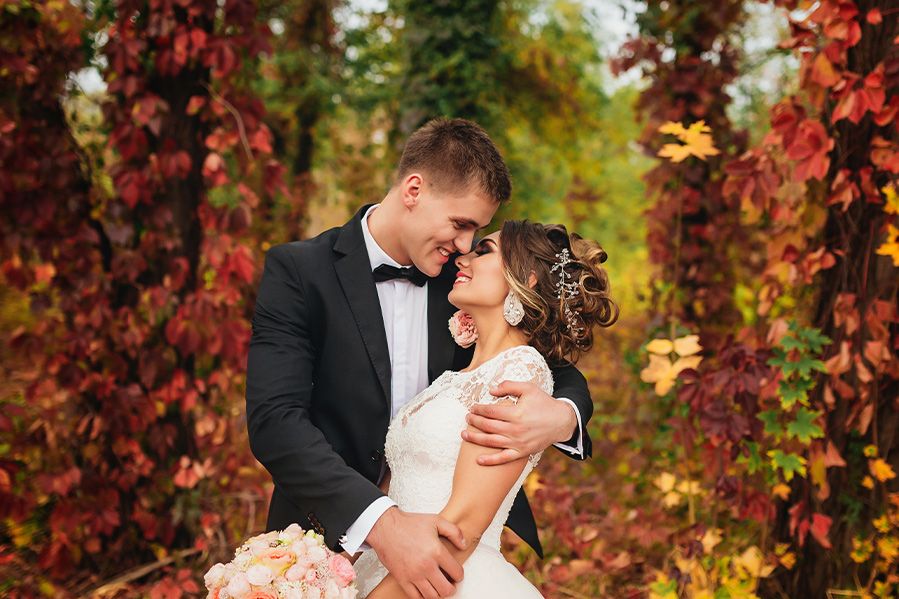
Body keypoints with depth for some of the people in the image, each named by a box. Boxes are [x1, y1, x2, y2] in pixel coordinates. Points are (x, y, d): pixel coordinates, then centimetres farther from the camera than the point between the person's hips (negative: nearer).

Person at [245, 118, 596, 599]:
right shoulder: (298, 271, -13)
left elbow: (561, 374, 2)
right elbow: (274, 420, -23)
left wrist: (562, 416, -23)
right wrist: (381, 522, -36)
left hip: (445, 547, 3)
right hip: (332, 547, -3)